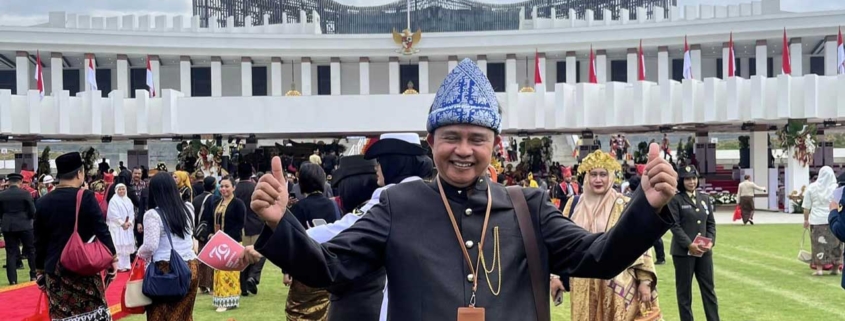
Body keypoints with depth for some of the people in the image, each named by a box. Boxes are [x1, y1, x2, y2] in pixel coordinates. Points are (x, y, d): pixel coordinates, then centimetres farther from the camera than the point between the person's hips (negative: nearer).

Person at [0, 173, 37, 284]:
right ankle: (34, 275, 15)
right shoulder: (25, 194, -8)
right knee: (31, 250, 12)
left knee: (11, 253, 5)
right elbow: (33, 211, -6)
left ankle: (12, 280, 3)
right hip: (24, 225, -2)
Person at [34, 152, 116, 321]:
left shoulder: (43, 202, 3)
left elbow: (39, 241, 9)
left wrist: (39, 270, 18)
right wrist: (112, 258, 1)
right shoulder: (86, 198, -10)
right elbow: (102, 231, -10)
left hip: (55, 271, 4)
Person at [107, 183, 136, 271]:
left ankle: (126, 265, 10)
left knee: (126, 245, 5)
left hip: (127, 227, 6)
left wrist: (129, 223, -8)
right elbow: (114, 214, -11)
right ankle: (119, 266, -9)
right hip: (117, 227, -5)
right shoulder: (113, 200, -3)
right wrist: (122, 223, -15)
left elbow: (132, 213, 8)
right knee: (118, 246, -9)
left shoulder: (128, 201, 13)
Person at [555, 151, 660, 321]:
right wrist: (555, 274, 7)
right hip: (583, 283, 3)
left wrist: (645, 281, -5)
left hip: (617, 283, -3)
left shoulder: (625, 206, -3)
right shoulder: (574, 204, 6)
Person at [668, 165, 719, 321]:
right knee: (684, 290, 4)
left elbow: (711, 223, 11)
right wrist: (690, 245, -20)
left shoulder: (704, 198, 11)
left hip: (704, 251, 5)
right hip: (683, 252, -5)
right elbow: (675, 226, -12)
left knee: (709, 289, 8)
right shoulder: (675, 200, -6)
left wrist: (710, 241, -6)